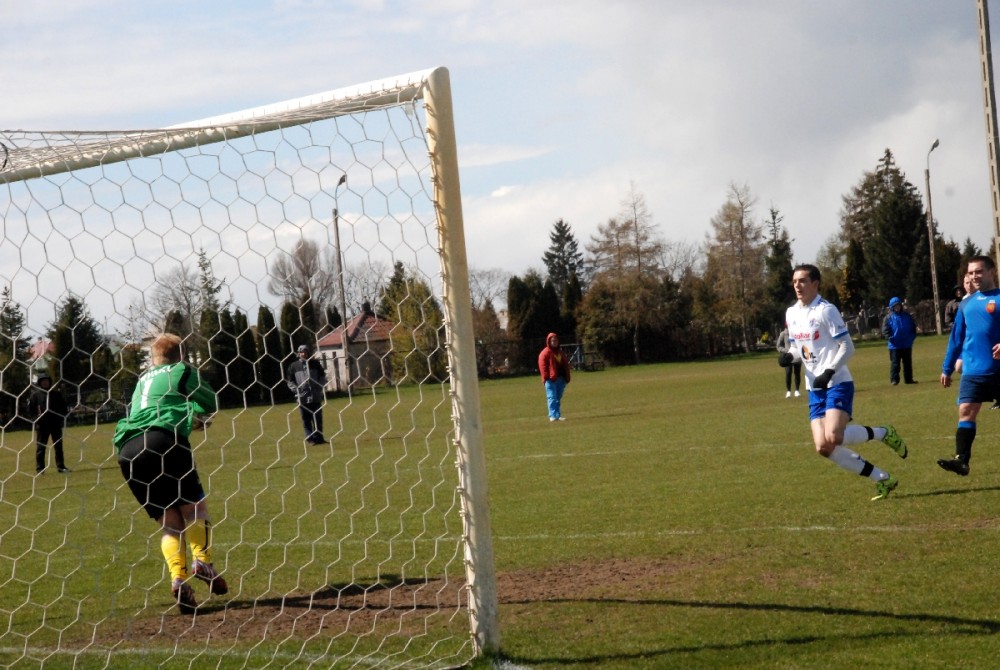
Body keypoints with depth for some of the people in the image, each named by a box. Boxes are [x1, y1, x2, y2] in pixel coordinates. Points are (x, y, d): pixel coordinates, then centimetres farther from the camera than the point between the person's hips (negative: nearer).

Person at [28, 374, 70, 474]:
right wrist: (36, 418, -11)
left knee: (58, 446, 8)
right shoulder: (35, 394, 1)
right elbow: (30, 408, 1)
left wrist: (63, 418, 2)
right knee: (40, 447, 0)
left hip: (56, 423, 3)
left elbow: (63, 406, 12)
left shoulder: (56, 393, 8)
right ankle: (39, 468, 4)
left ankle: (61, 466, 14)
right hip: (42, 424, -3)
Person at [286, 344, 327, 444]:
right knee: (306, 420, 0)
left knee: (318, 419, 5)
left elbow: (322, 377, 11)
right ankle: (310, 438, 5)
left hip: (316, 397, 1)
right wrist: (297, 390, -6)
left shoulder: (315, 363, 5)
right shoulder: (294, 366, 3)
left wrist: (320, 388, -2)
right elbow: (290, 381, 7)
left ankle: (318, 438, 13)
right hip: (302, 398, -1)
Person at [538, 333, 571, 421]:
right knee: (552, 398, -10)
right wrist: (546, 377, -18)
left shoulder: (560, 352, 18)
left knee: (558, 398, 11)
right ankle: (553, 416, -13)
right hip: (551, 380, -7)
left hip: (561, 379, 7)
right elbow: (542, 365, -11)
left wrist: (567, 377, 13)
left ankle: (558, 415, 14)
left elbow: (565, 365, 21)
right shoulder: (545, 353, -5)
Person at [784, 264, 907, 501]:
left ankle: (884, 433, 1)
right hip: (815, 389, 7)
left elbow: (847, 347, -11)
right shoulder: (791, 314, 11)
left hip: (837, 384, -7)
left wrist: (829, 372, -22)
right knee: (823, 447, -5)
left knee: (834, 436, -26)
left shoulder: (826, 310, -10)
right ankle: (882, 479, 5)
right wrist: (789, 356, 0)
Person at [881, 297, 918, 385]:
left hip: (907, 345, 4)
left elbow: (913, 326, 13)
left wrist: (912, 336, 0)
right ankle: (894, 380, -1)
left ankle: (909, 379, 18)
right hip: (895, 345, -4)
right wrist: (890, 338, -21)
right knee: (895, 363, -4)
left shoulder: (906, 315, 7)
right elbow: (885, 330, -6)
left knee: (908, 363, 11)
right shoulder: (889, 317, -3)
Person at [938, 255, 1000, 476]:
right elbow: (956, 338, 18)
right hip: (973, 371, 4)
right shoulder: (967, 304, 12)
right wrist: (947, 369, 18)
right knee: (966, 412, -10)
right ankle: (961, 459, -18)